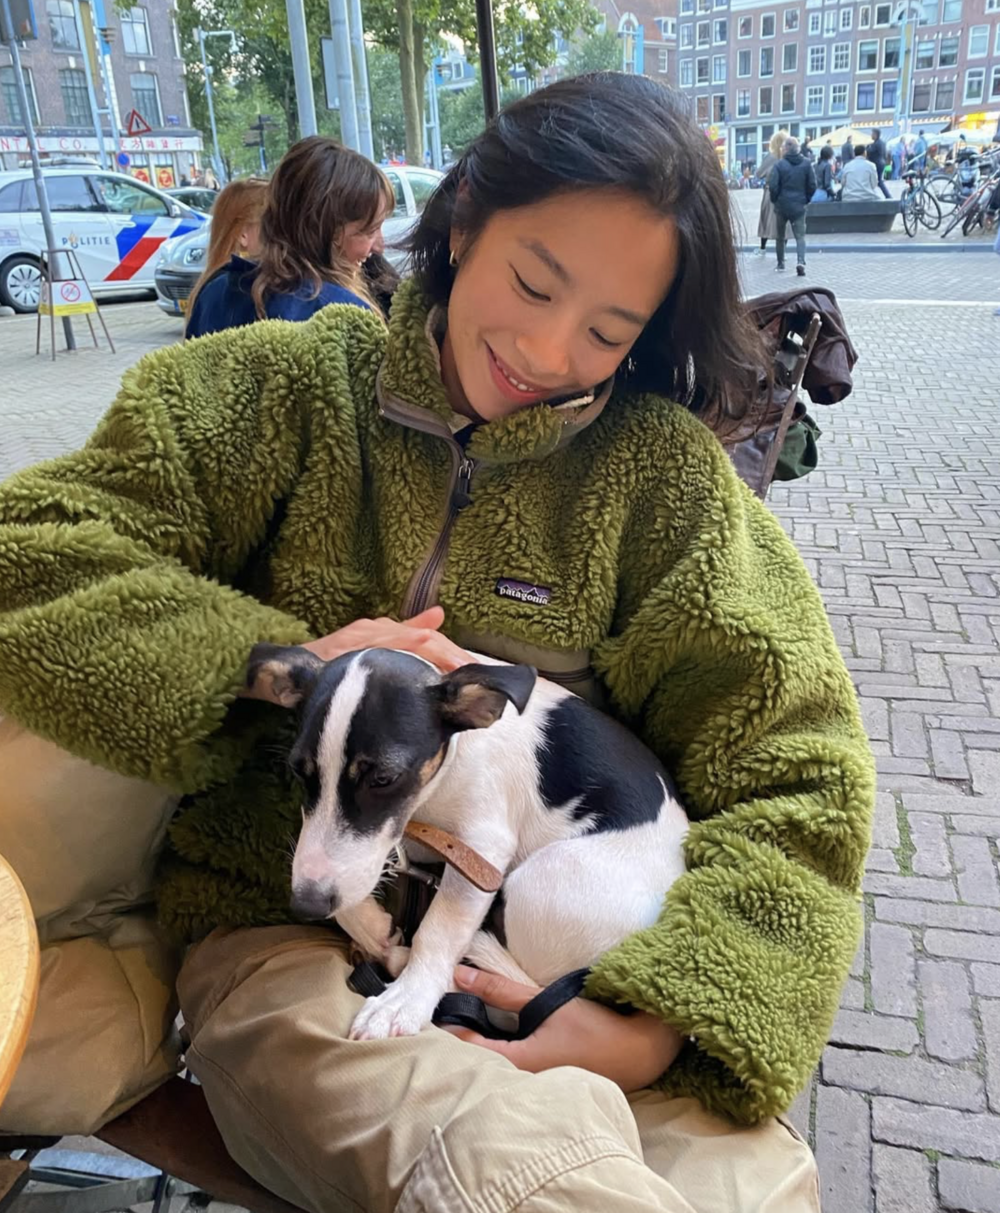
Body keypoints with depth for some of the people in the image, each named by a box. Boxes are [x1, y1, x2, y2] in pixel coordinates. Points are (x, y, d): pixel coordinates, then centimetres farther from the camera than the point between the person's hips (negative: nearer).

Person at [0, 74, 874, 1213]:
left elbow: (797, 782, -5)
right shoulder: (293, 387, 0)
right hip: (283, 935, -1)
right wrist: (273, 660, -17)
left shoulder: (660, 471, -2)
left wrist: (659, 1021, -19)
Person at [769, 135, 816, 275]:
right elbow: (812, 185, 0)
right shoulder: (807, 164, 0)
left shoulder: (780, 164, -9)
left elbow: (772, 186, -12)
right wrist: (806, 199, 14)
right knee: (800, 235, -1)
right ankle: (800, 261, -24)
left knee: (780, 236, 16)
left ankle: (781, 263, 24)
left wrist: (775, 200, 5)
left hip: (782, 205, -1)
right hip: (799, 206, 1)